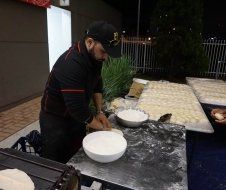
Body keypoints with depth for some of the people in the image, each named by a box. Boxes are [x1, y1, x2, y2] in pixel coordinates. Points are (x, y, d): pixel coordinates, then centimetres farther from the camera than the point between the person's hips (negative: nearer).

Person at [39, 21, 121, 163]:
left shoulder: (95, 56, -6)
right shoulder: (71, 64, -32)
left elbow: (97, 85, 7)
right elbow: (77, 107, -32)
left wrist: (99, 112, -2)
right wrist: (102, 128, -20)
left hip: (77, 116, 7)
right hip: (55, 121, -7)